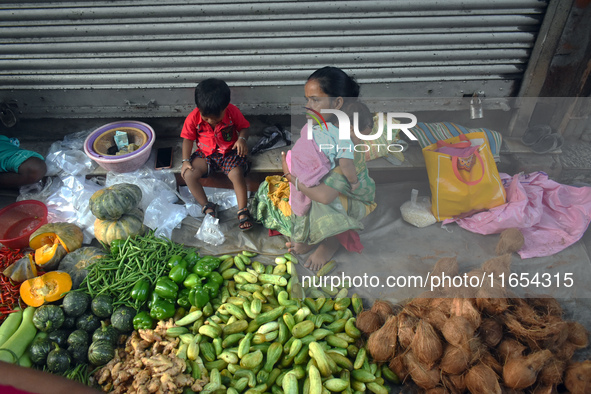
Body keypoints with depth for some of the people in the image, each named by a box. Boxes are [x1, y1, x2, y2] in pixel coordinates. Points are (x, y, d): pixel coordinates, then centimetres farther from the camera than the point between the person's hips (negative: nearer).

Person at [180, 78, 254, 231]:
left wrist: (242, 139, -22)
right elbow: (188, 138, -3)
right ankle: (208, 207, -7)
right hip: (205, 153, 2)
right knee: (189, 175, -20)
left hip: (229, 152, -2)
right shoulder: (194, 117, -15)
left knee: (237, 174, -29)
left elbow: (244, 127, -1)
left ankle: (243, 211, -14)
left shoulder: (232, 111, -16)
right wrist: (186, 161, -12)